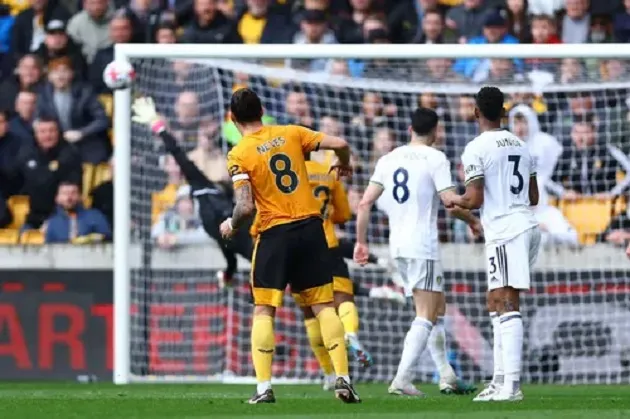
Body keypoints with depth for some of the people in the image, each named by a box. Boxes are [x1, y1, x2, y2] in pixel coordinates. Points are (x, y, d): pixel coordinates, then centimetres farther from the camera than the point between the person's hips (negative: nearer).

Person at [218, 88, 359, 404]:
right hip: (310, 227, 3)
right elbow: (340, 145, -1)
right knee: (324, 305, 7)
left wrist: (231, 225, 6)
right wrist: (343, 164, 21)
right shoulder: (291, 134, 3)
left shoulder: (239, 155, -7)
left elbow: (246, 207, -15)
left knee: (263, 311, 5)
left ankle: (264, 387, -4)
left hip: (274, 234, -3)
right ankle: (343, 380, 0)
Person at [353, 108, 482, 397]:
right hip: (423, 245, -7)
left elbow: (365, 203, 7)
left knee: (437, 308, 19)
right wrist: (473, 222, 4)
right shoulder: (435, 159, -6)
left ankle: (446, 375, 18)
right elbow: (451, 203, -14)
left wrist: (361, 241, 13)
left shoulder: (389, 159, 11)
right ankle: (402, 379, -18)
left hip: (397, 244, 7)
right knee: (426, 316, -6)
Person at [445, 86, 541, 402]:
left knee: (507, 305, -13)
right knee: (496, 305, 15)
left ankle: (511, 384, -20)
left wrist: (455, 201, 8)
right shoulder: (520, 145, 15)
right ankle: (500, 380, 14)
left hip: (505, 233, -8)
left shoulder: (476, 149, -8)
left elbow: (474, 200, -12)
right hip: (527, 225, 8)